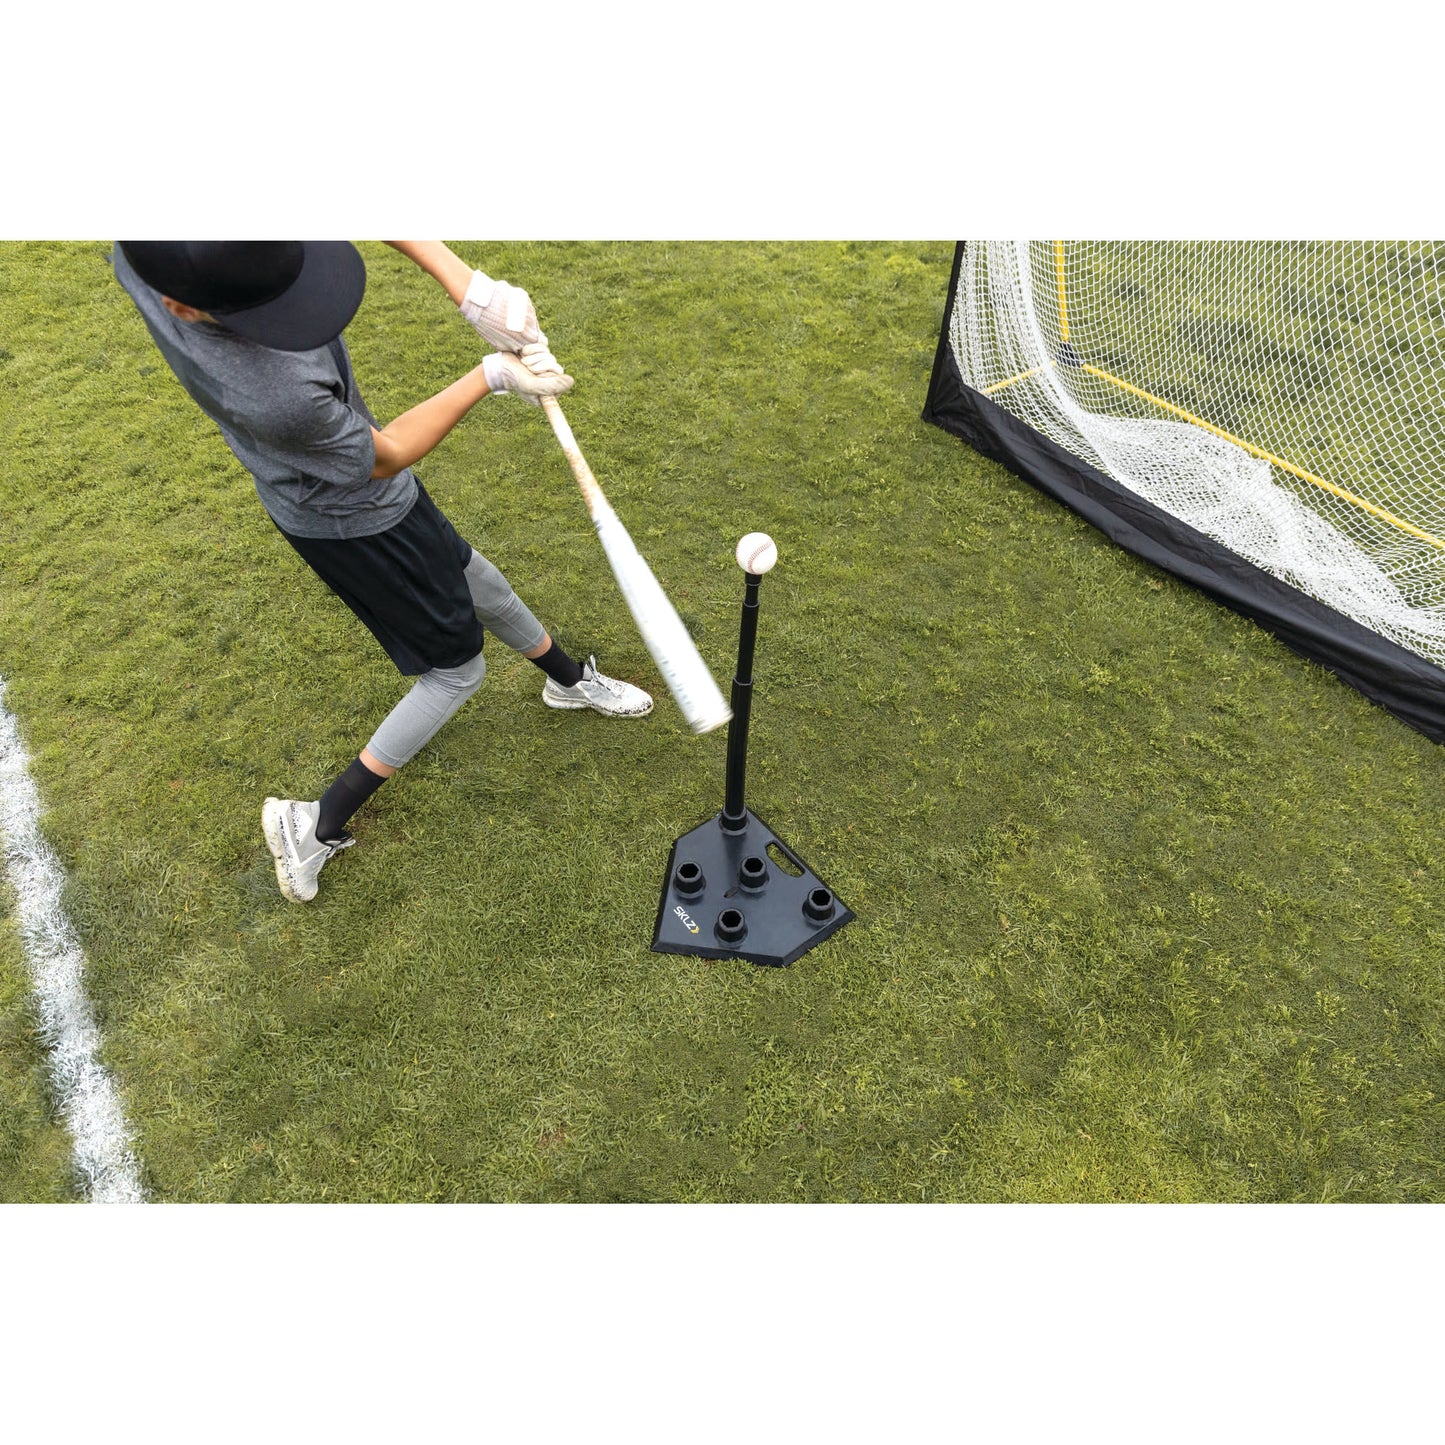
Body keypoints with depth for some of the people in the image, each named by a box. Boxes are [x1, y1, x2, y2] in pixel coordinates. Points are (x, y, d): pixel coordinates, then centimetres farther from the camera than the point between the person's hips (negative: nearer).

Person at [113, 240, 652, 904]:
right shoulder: (277, 394, -43)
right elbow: (385, 455, -24)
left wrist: (463, 282, -27)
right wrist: (492, 376, -19)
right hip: (354, 517, -8)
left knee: (465, 575, 25)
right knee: (456, 671, 7)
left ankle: (569, 678, 51)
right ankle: (320, 825, 17)